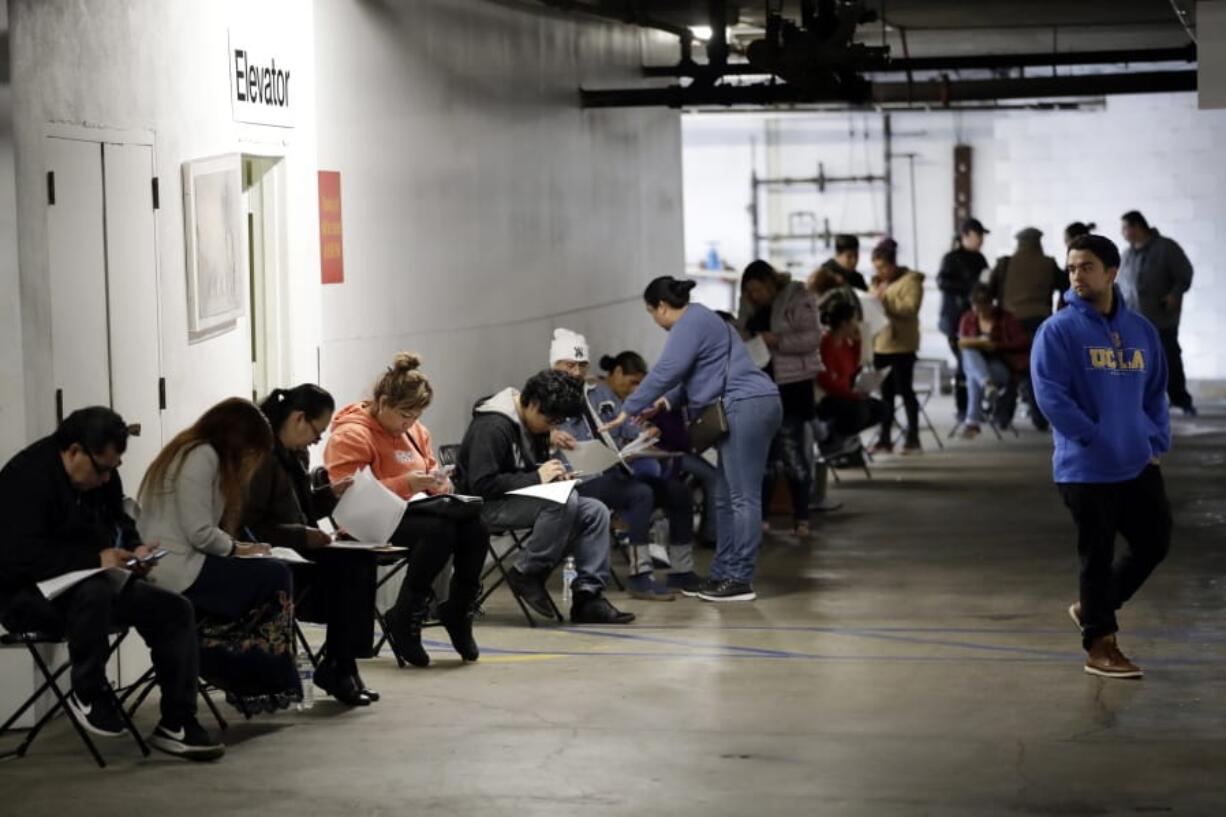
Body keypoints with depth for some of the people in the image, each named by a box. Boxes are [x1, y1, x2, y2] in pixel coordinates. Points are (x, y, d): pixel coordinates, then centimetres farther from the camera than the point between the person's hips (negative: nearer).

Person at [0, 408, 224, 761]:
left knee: (175, 609, -7)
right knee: (93, 592, -40)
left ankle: (176, 724, -4)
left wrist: (134, 550, -4)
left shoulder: (102, 474, 6)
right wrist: (96, 558, -32)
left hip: (97, 583, 9)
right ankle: (87, 692, -16)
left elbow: (120, 525, 20)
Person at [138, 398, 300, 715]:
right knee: (275, 577, -6)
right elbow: (199, 533, -17)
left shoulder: (189, 452, 21)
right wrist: (236, 548, -1)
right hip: (176, 570, -10)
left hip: (158, 568, 10)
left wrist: (237, 546, 6)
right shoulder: (202, 457, -10)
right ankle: (271, 685, 3)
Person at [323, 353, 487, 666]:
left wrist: (439, 481, 1)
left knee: (474, 525, -24)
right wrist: (406, 484, -24)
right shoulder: (351, 435, -9)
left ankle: (458, 611, -5)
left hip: (413, 512, 7)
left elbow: (429, 467, 28)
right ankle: (404, 620, -19)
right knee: (439, 530, -35)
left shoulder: (415, 430, 17)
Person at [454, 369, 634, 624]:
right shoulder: (492, 426, -19)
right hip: (486, 507, -9)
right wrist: (536, 477, -22)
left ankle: (588, 595, -12)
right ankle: (527, 574, -17)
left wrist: (554, 474, 1)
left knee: (595, 511, -10)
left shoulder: (535, 424, 11)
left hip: (524, 500, 9)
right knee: (565, 502, -32)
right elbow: (482, 484, -25)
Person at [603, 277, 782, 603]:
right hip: (749, 408, 11)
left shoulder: (689, 324, -9)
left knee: (743, 497, -10)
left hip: (746, 407, -11)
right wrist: (667, 402, 18)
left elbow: (665, 371, -16)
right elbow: (695, 373, 30)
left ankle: (741, 580, -10)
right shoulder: (698, 319, 24)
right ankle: (723, 573, 16)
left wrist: (628, 411, -10)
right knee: (727, 498, 13)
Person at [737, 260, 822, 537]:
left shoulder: (798, 299, -9)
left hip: (791, 384, -6)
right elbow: (744, 336, 22)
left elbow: (813, 337, -15)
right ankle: (760, 516, 15)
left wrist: (777, 340, -24)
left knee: (794, 452, -6)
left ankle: (801, 519, 0)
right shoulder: (752, 307, 10)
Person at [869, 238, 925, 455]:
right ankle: (884, 439, 13)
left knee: (905, 390, -1)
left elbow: (911, 308, -18)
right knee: (885, 392, 9)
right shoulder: (878, 281, 17)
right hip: (880, 343, 7)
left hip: (902, 344, -7)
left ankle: (913, 438, 7)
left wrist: (886, 299, -21)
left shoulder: (910, 280, -6)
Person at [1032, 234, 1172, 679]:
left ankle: (1093, 608, 30)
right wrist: (1097, 440, -17)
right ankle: (1100, 645, 15)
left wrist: (1157, 443, 4)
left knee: (1154, 543, 11)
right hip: (1086, 469, -6)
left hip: (1139, 465, 6)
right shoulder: (1059, 330, -9)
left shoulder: (1141, 330, 9)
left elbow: (1156, 392, 16)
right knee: (1098, 555, 2)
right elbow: (1050, 395, -15)